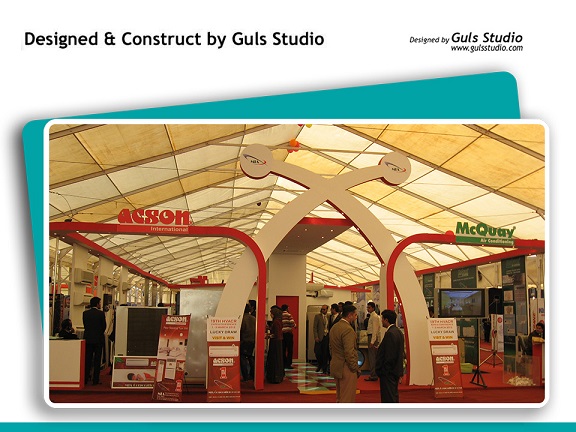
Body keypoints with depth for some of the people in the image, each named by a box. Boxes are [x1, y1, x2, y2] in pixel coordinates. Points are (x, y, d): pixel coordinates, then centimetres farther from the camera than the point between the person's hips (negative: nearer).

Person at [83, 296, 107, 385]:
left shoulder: (85, 313, 0)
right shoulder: (101, 313, -10)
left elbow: (85, 325, 5)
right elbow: (104, 326, -3)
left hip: (88, 339, 3)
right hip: (98, 339, -3)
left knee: (87, 359, 10)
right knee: (97, 360, 3)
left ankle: (85, 379, 11)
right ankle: (95, 380, 3)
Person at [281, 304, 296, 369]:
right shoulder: (288, 315, -7)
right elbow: (292, 323, -16)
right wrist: (294, 326, 4)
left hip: (281, 334, 5)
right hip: (288, 333, -5)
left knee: (283, 350, 9)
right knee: (290, 350, 1)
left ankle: (283, 364, 11)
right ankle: (288, 364, -3)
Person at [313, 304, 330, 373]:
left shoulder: (328, 317, 10)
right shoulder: (317, 316, 1)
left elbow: (328, 327, 13)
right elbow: (315, 327, -3)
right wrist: (316, 337, -12)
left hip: (326, 336, 3)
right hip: (320, 337, -2)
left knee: (325, 353, 3)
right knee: (317, 352, -5)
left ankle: (324, 368, 13)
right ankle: (319, 365, 19)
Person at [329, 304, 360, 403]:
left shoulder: (334, 327, 10)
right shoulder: (348, 329, -20)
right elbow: (349, 352, -22)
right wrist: (355, 368, -13)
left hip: (336, 367, 10)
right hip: (346, 369, -9)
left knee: (339, 397, 18)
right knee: (347, 399, -2)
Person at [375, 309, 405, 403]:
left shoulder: (390, 334, -21)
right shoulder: (398, 332, 10)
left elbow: (389, 356, -23)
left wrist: (381, 371, -16)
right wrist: (399, 372, 19)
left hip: (388, 373, -10)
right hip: (396, 370, 10)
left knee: (388, 398, -4)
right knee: (394, 397, 19)